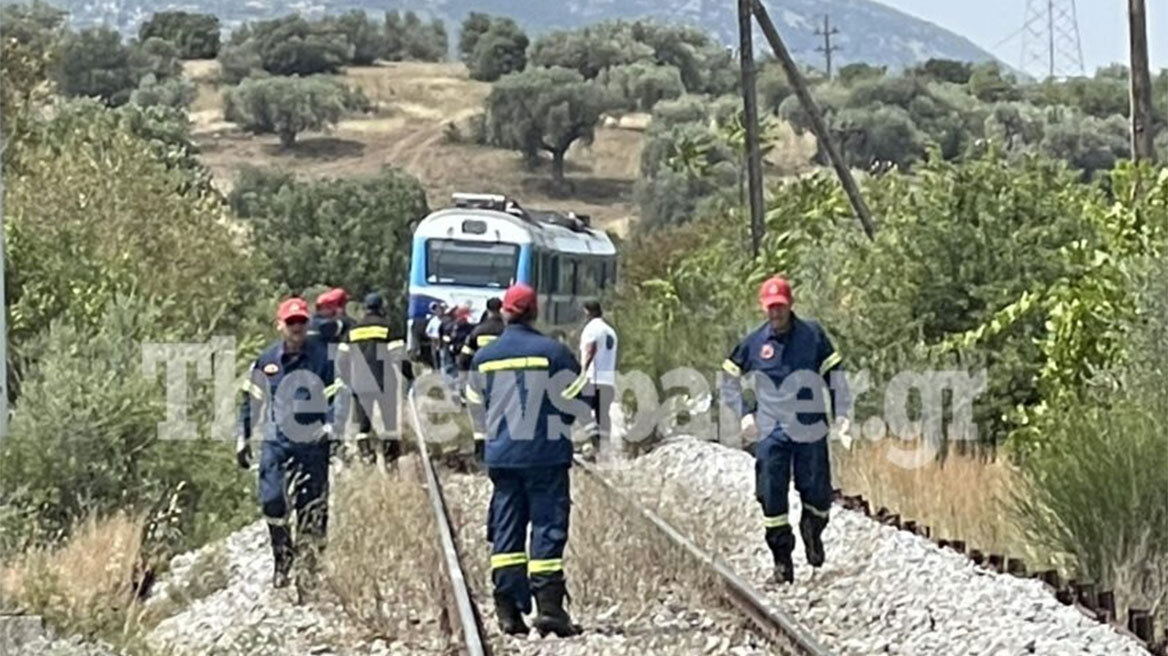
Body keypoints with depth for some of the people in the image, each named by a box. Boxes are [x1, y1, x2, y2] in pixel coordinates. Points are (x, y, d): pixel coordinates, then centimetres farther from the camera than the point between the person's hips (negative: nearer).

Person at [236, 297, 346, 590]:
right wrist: (243, 437, 11)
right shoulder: (266, 360, 8)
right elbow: (250, 399, 14)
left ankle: (309, 562, 10)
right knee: (272, 501, -5)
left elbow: (335, 395, 2)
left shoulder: (322, 357, 1)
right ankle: (282, 562, 10)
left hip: (311, 442, -2)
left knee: (312, 505, 0)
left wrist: (330, 424, -14)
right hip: (276, 442, 2)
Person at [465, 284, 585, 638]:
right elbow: (575, 403, -1)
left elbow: (476, 409, 13)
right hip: (546, 455, -3)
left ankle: (508, 611, 6)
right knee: (548, 528, -2)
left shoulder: (484, 357, 5)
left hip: (501, 458, 3)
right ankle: (549, 607, -10)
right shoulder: (554, 352, -7)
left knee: (506, 532, 9)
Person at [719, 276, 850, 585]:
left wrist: (841, 413, -3)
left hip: (810, 430, -1)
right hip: (771, 433, 1)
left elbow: (835, 374, 7)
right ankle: (782, 559, 10)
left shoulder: (813, 335, 1)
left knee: (817, 494, 2)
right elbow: (729, 380, 14)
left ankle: (812, 531, 35)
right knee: (772, 498, -3)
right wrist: (744, 413, 1)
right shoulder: (754, 343, 3)